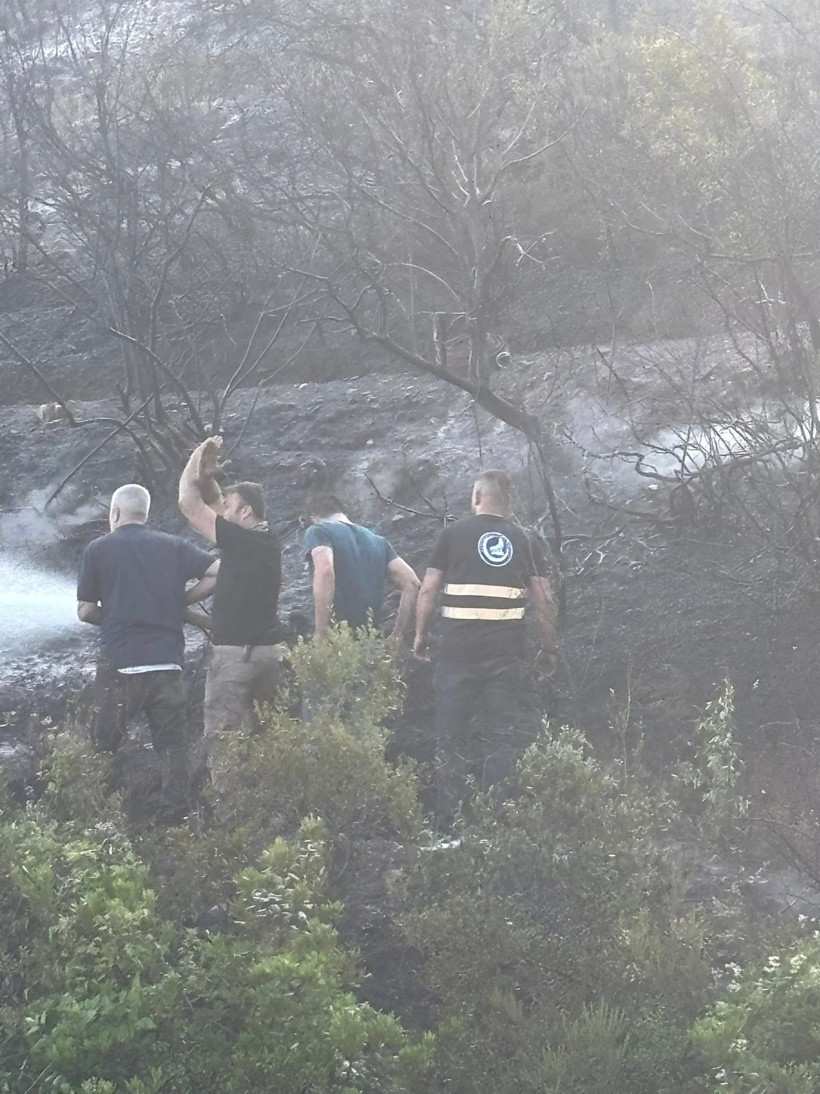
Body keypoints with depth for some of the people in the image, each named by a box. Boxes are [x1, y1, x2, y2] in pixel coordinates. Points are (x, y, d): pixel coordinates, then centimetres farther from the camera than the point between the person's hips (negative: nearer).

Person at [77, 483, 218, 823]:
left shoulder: (98, 549, 2)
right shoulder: (172, 546, 9)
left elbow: (85, 611, 3)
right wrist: (179, 602, 9)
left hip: (118, 663, -2)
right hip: (166, 661, 2)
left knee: (105, 745, 7)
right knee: (172, 744, 9)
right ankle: (174, 816, 6)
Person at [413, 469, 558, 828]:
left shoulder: (454, 533, 3)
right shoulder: (525, 540, 9)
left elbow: (428, 590, -1)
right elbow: (544, 600, 5)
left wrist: (420, 636, 10)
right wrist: (548, 649, 13)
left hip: (458, 649, -2)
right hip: (505, 651, 2)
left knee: (452, 735, 5)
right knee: (502, 735, 7)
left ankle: (448, 821, 5)